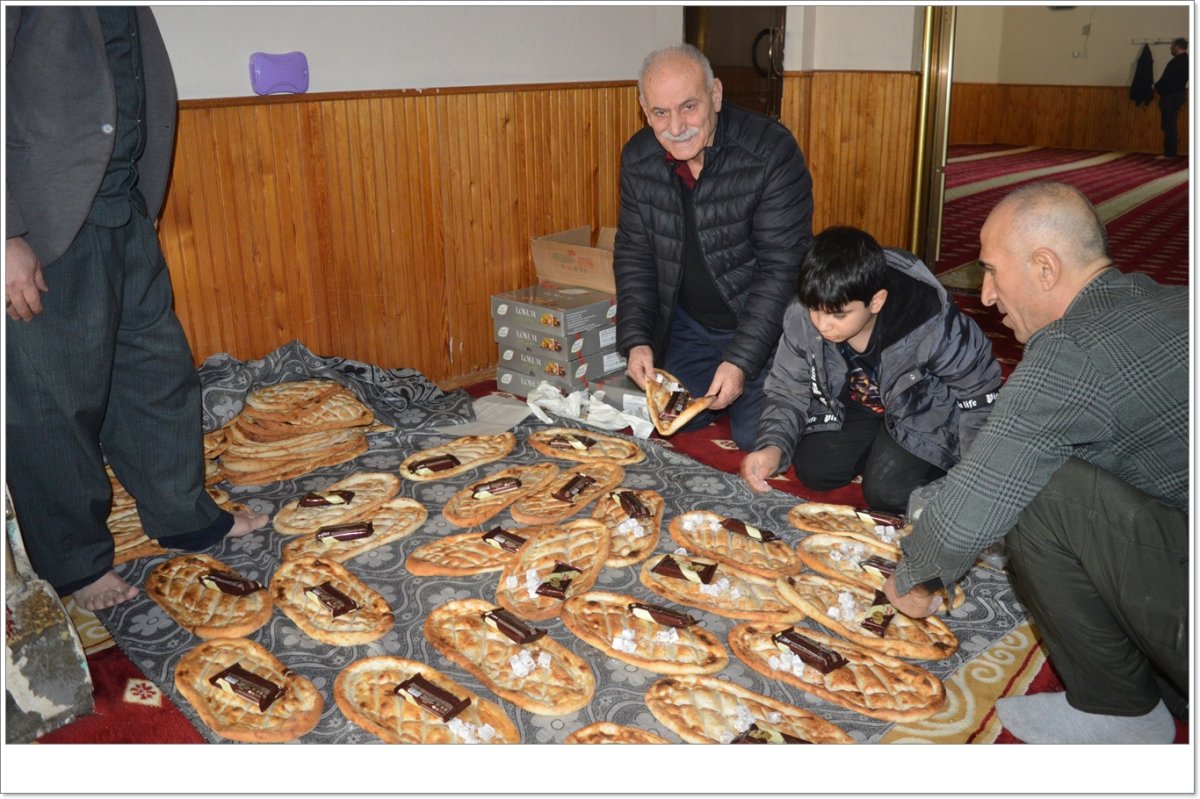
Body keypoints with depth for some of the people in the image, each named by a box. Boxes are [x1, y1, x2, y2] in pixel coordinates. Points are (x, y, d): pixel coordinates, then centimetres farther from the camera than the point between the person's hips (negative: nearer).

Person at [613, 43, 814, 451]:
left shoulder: (772, 151, -24)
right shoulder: (637, 158, -8)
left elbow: (782, 267, -23)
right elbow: (634, 253, 0)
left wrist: (742, 359, -28)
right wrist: (635, 339, -11)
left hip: (764, 324, -4)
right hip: (689, 324, 5)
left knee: (756, 437, -8)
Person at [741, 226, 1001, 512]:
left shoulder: (934, 327, -33)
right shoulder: (801, 317, -26)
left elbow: (981, 395, -16)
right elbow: (788, 391, -12)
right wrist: (773, 447, -31)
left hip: (924, 412, -3)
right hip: (852, 404, 3)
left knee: (887, 493, -17)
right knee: (812, 470, -12)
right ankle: (879, 449, 15)